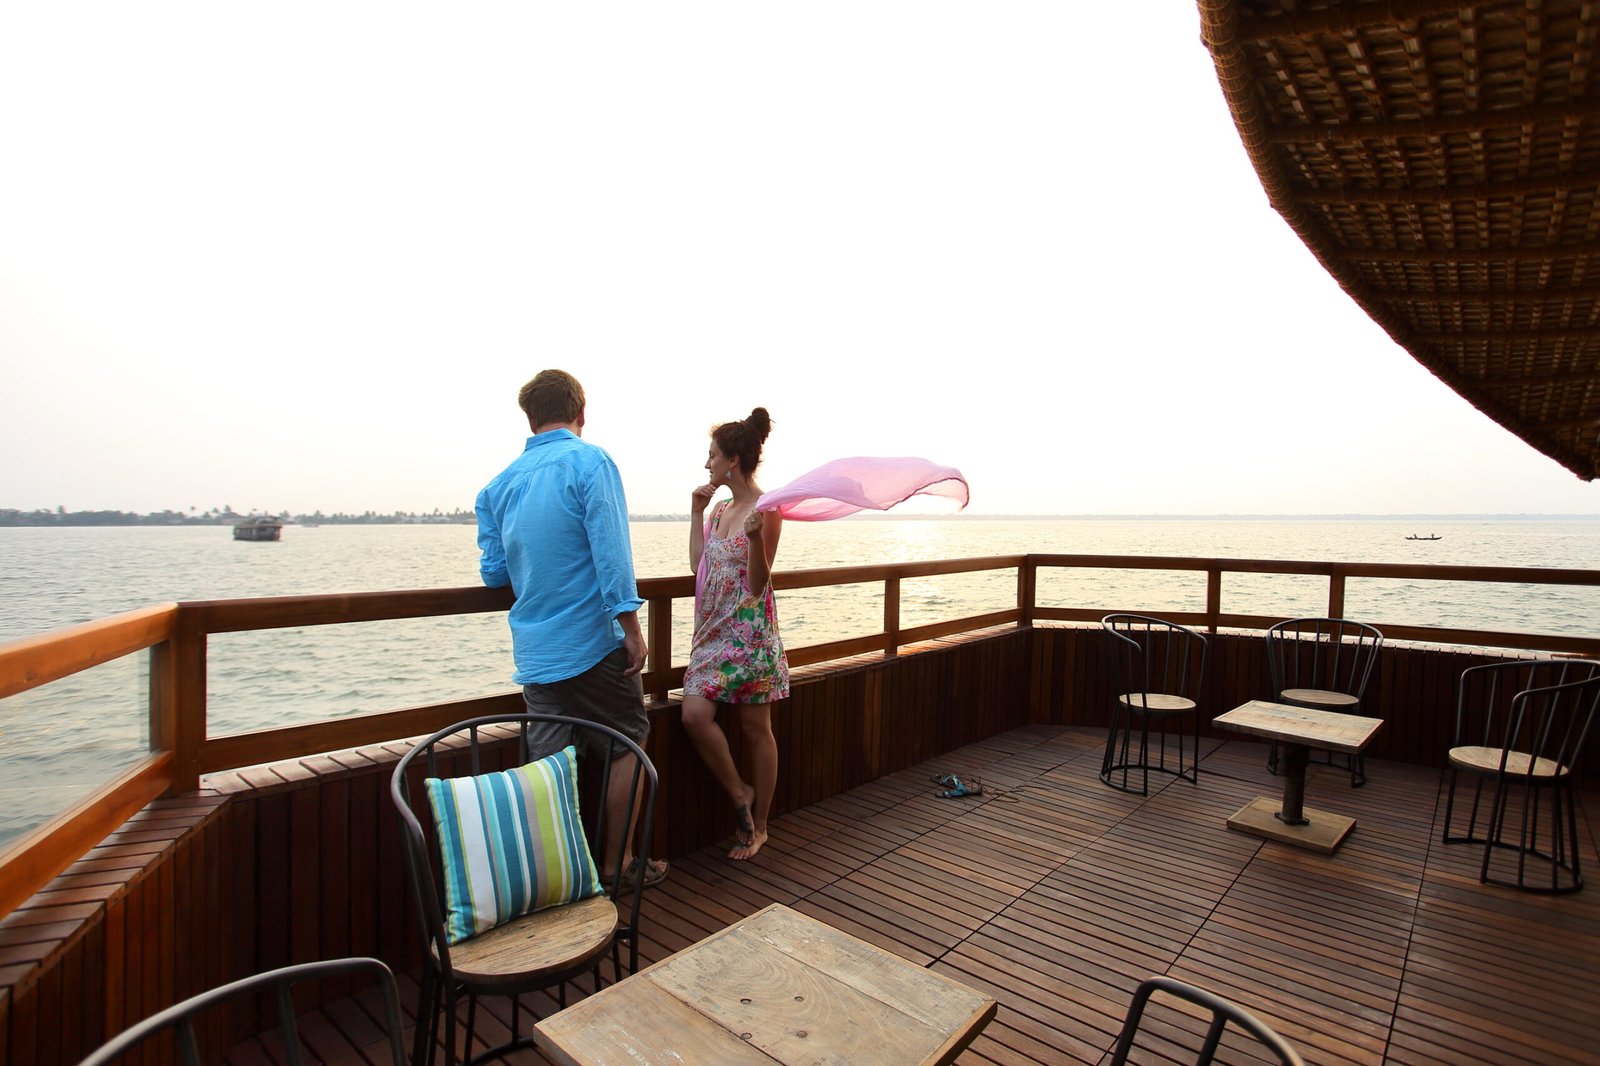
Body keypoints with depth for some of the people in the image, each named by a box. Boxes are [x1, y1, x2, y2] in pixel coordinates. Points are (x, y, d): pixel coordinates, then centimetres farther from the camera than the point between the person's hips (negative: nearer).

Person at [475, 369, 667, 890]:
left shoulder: (501, 484, 9)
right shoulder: (589, 462, -8)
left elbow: (494, 573, 12)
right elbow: (610, 552, -17)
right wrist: (631, 627, -16)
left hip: (534, 651, 5)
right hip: (593, 639, -5)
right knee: (628, 742, 12)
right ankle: (616, 862, 19)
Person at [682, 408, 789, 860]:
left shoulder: (765, 511, -11)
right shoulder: (720, 508, 12)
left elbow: (757, 583, -15)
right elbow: (699, 565, 9)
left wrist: (754, 536, -31)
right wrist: (696, 512, 9)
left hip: (751, 631, -7)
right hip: (714, 630, 7)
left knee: (756, 728, 5)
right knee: (694, 714, -9)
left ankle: (758, 824, 21)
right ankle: (739, 793, 13)